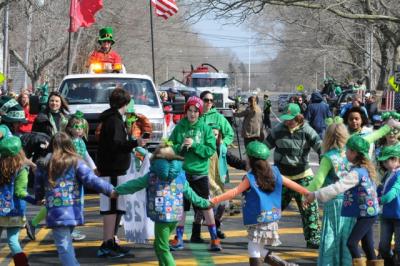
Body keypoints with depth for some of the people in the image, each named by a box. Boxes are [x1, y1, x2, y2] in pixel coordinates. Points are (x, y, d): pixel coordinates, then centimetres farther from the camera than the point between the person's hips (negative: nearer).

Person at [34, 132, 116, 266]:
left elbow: (38, 188, 15)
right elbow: (92, 180, -10)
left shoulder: (44, 165, 4)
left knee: (63, 246, -4)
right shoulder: (76, 163, -1)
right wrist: (110, 190, -6)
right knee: (67, 243, 24)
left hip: (56, 214, -2)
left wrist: (39, 198, 36)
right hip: (74, 213, 2)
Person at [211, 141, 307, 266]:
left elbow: (235, 192, -18)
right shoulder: (274, 173, 6)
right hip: (272, 220, 6)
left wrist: (216, 199, -21)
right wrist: (308, 193, 25)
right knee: (265, 253, 16)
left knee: (254, 251, 0)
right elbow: (292, 184, 13)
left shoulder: (250, 178, -10)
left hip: (256, 221, -6)